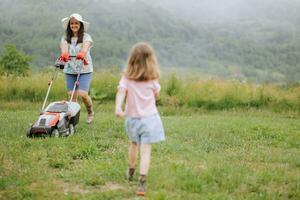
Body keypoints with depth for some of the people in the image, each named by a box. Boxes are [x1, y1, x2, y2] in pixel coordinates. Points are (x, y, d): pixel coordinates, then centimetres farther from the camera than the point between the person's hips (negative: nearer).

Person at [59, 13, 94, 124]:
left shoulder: (86, 37, 1)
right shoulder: (65, 38, 8)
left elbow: (86, 46, -21)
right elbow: (64, 46, -14)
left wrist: (82, 53, -44)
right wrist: (64, 54, -38)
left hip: (84, 70, -3)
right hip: (69, 70, 3)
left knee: (83, 94, -12)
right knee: (71, 95, 1)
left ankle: (90, 112, 14)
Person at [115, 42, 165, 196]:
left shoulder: (126, 77, -6)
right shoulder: (152, 79, -5)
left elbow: (121, 91, -21)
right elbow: (156, 95, 7)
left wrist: (118, 108, -32)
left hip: (132, 118, 2)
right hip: (149, 118, -2)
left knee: (133, 145, 26)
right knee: (145, 151, -4)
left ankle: (131, 171, 46)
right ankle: (142, 182, -13)